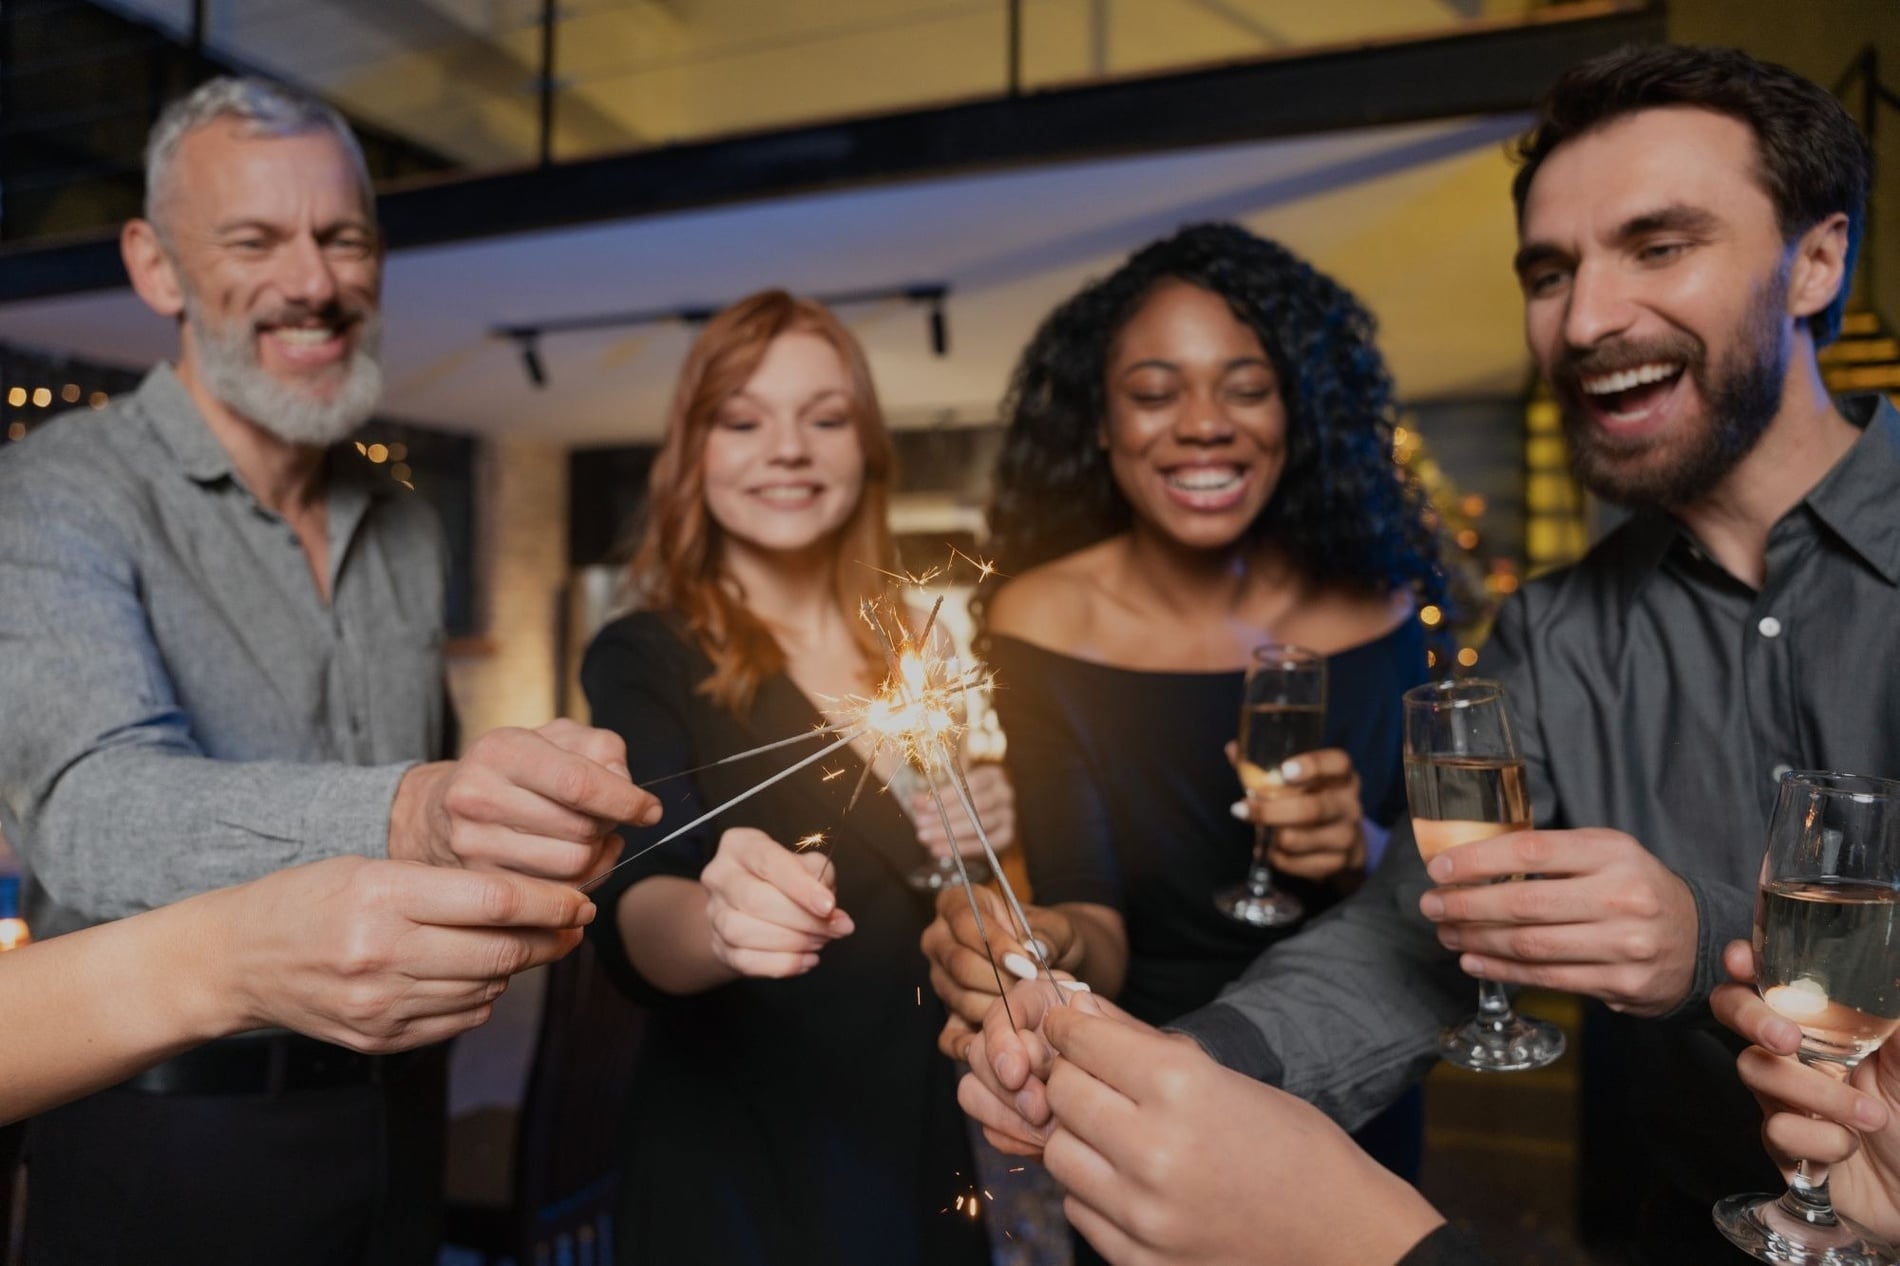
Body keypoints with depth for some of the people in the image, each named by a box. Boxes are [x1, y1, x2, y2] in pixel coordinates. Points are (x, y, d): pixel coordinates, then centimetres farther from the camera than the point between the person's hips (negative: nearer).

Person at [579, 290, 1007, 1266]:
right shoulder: (643, 658, -10)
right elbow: (633, 913, -23)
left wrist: (987, 843, -12)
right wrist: (720, 923, -44)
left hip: (932, 1146, 4)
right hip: (740, 1160, -4)